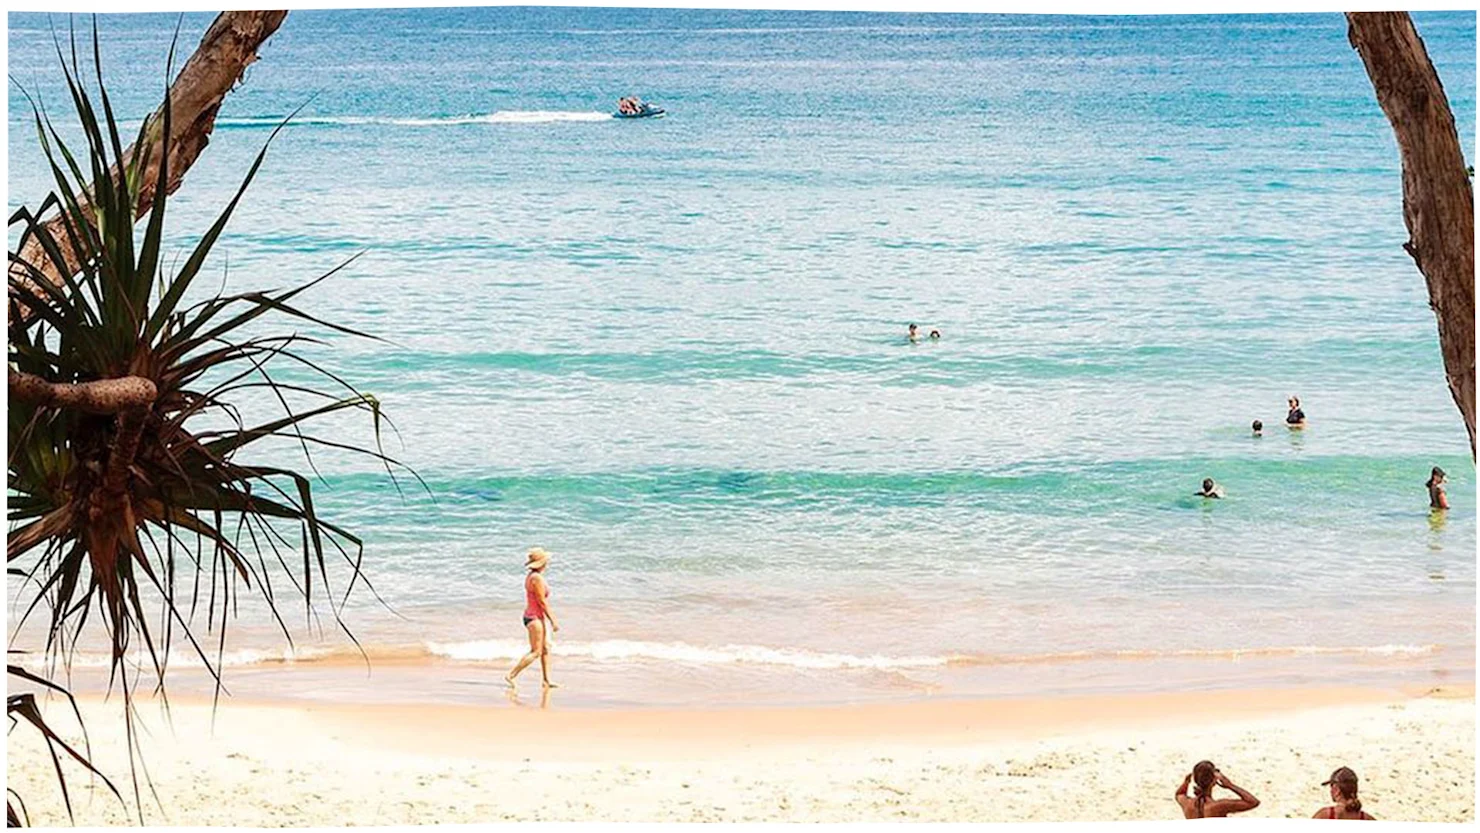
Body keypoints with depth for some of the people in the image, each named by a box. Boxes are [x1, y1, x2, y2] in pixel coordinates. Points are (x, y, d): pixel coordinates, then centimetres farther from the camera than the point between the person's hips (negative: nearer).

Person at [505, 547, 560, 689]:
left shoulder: (530, 576, 11)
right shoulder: (537, 578, -20)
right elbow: (542, 602, -20)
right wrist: (553, 621, -16)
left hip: (533, 616, 10)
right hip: (535, 618, -10)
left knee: (546, 648, 13)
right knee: (536, 652, -6)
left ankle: (546, 680, 15)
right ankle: (511, 675, -8)